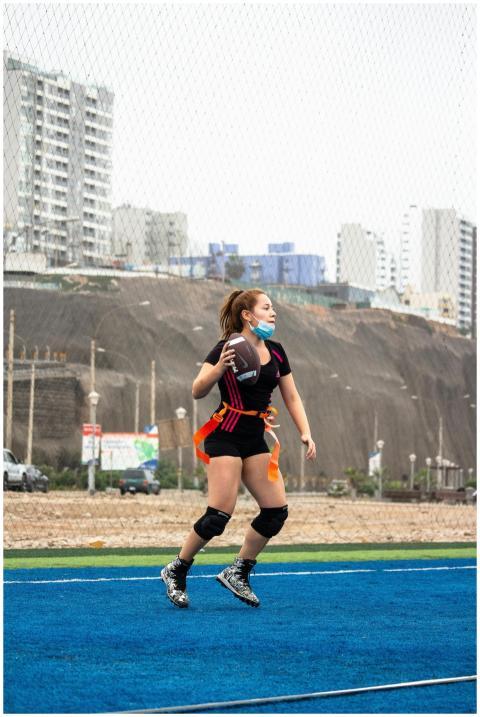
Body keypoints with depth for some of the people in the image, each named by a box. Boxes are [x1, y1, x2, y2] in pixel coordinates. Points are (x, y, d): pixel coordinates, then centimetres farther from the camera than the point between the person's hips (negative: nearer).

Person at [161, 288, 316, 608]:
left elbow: (292, 397, 14)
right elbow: (198, 391, -18)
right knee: (219, 515, -14)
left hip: (255, 440, 7)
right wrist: (219, 367, -35)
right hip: (226, 436, -7)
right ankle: (177, 571, 3)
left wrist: (305, 432, 2)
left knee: (277, 510, -2)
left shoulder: (276, 352, 9)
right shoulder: (228, 348, -11)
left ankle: (238, 572, 12)